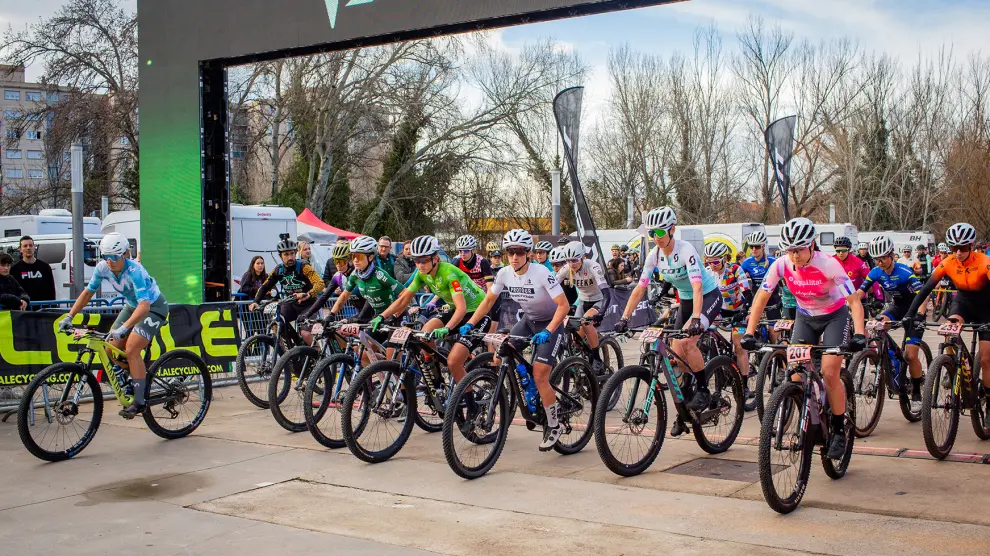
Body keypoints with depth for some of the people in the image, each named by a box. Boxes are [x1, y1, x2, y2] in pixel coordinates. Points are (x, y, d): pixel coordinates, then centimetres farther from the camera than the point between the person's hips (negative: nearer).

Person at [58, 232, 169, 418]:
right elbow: (88, 292, 1)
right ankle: (130, 387, 19)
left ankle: (139, 402, -17)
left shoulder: (134, 271, -33)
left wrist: (123, 328, -53)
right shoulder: (103, 268, -14)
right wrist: (69, 316, -6)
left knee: (131, 350, -22)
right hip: (132, 305, 7)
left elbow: (144, 306, -43)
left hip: (153, 307, -7)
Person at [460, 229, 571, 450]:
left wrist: (548, 331, -40)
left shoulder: (541, 273, -27)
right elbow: (488, 301, -1)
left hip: (550, 323, -6)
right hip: (527, 320, 6)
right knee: (499, 360, -9)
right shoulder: (504, 273, -11)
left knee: (539, 375, -16)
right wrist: (469, 324, -12)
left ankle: (554, 426, 3)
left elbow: (563, 305, -29)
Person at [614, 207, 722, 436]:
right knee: (676, 355, -1)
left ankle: (703, 390, -9)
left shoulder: (685, 250, -27)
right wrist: (624, 318, -17)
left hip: (709, 296, -7)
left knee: (686, 341, -29)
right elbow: (640, 288, -8)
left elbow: (697, 286, -37)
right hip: (685, 300, 7)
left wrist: (696, 319, -49)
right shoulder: (654, 255, -8)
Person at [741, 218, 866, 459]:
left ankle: (839, 431, 1)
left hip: (834, 316, -4)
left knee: (829, 372, -17)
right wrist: (749, 333, -23)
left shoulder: (828, 265, -29)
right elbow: (761, 298, -13)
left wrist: (859, 334, -44)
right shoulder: (781, 265, -20)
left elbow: (854, 301, -30)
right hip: (805, 317, 4)